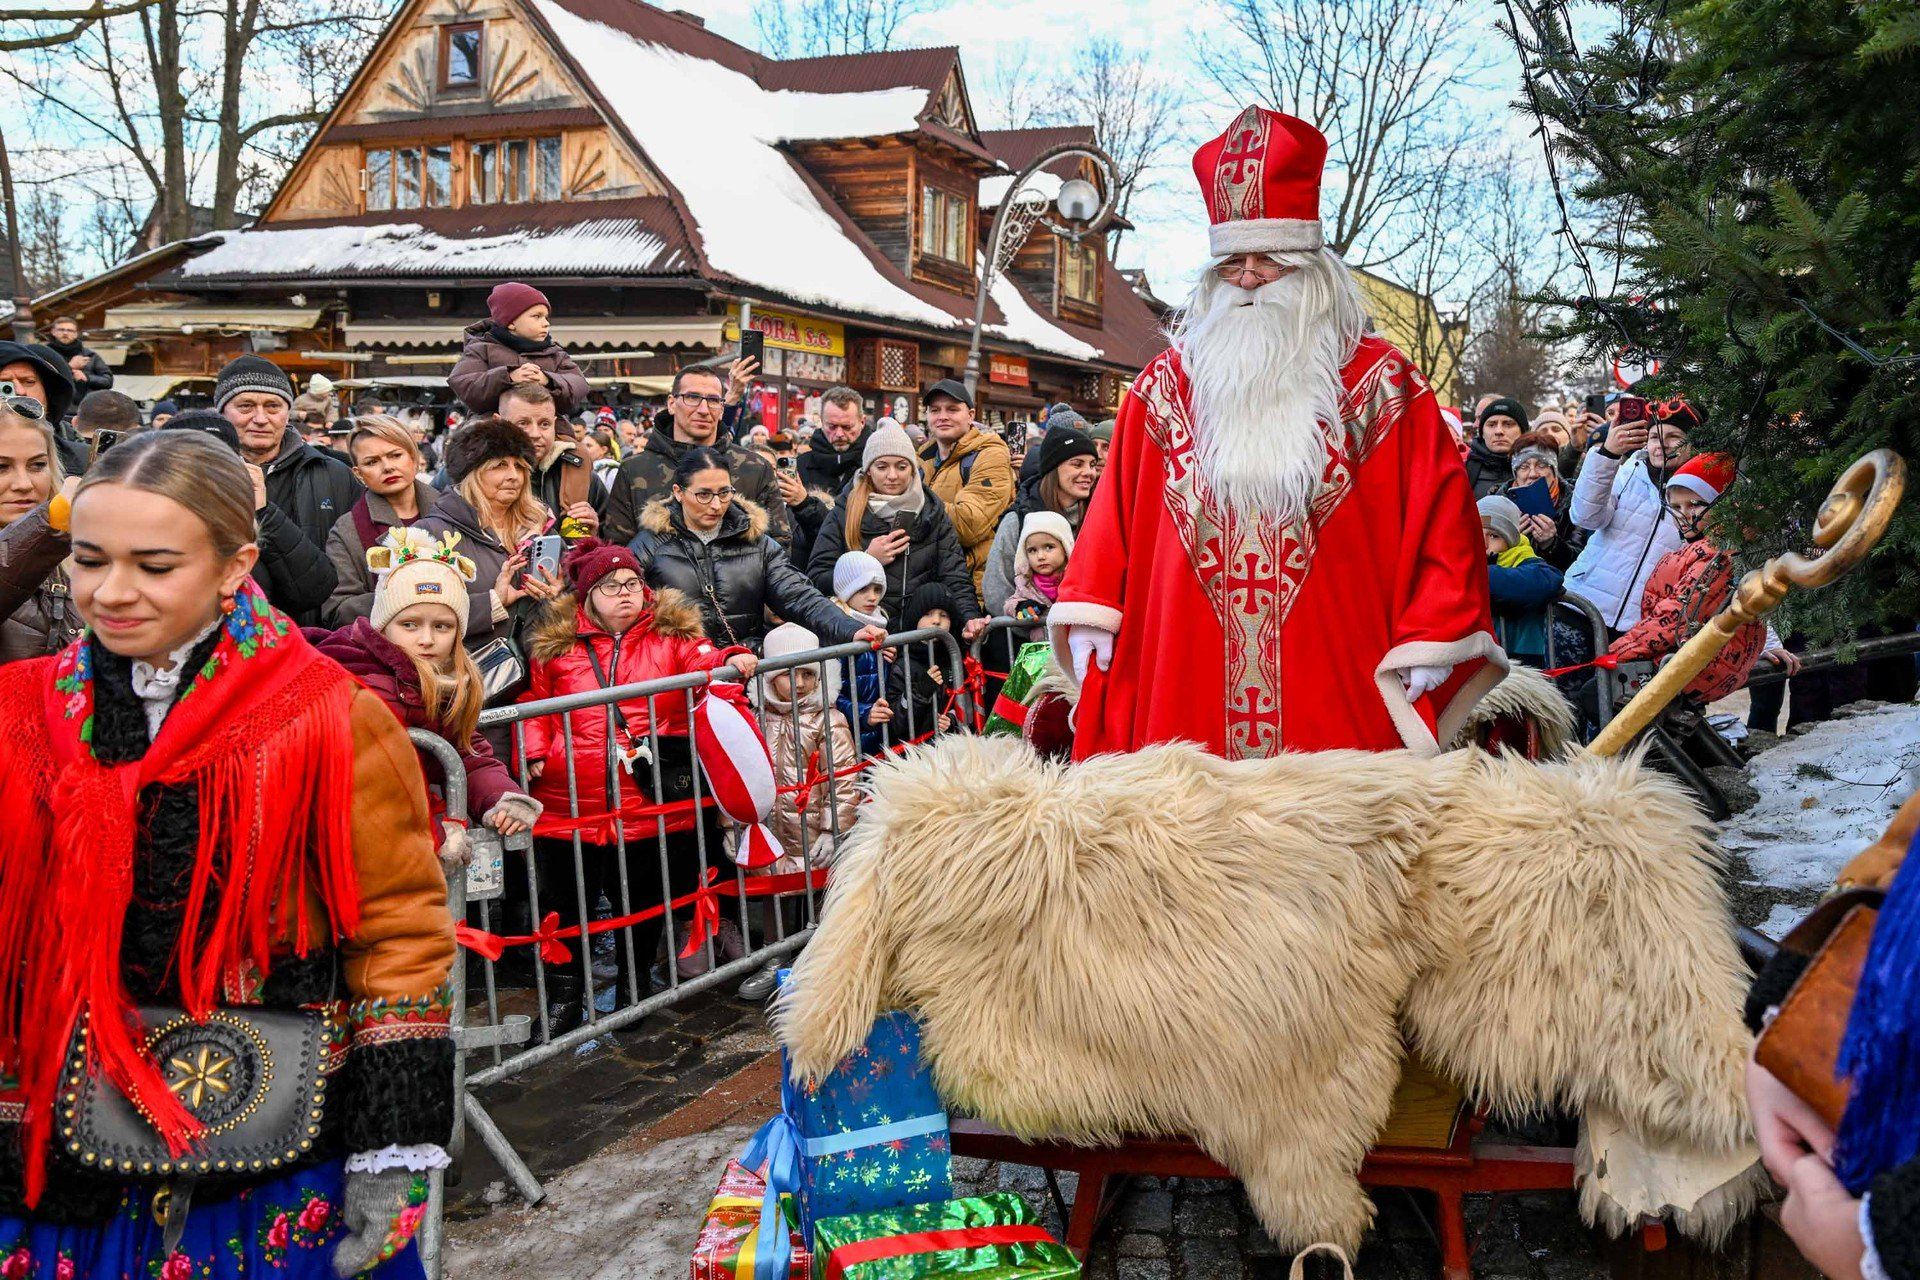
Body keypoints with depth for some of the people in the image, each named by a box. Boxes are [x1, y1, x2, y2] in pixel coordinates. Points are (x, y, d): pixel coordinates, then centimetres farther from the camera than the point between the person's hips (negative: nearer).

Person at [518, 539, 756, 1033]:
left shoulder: (672, 634, 8)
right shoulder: (554, 645, 7)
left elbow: (704, 662, -4)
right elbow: (535, 703, 10)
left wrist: (732, 662, -25)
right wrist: (534, 753, -5)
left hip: (653, 804, 0)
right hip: (568, 804, 0)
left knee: (644, 904, 13)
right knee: (565, 904, 8)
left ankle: (635, 986, 33)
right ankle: (563, 995, 24)